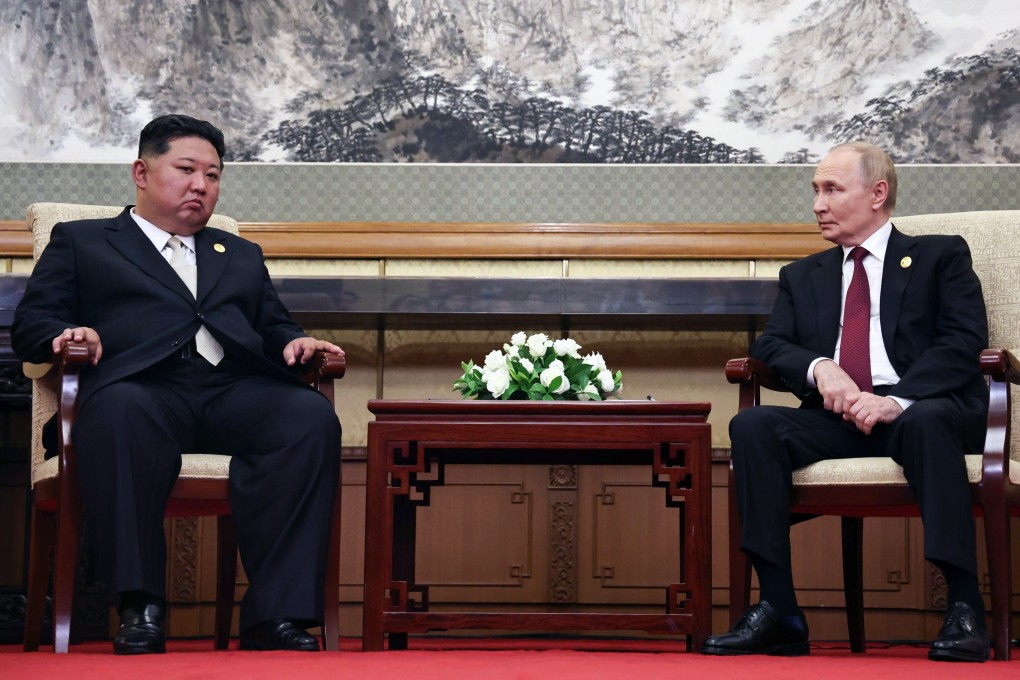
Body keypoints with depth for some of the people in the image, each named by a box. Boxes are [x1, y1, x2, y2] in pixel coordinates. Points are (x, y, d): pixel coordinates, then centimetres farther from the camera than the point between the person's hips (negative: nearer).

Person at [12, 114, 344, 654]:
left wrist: (295, 343, 6)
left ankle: (276, 613, -37)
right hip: (146, 389, -3)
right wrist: (67, 335, -9)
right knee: (118, 409, -41)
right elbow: (31, 323, 15)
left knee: (312, 416, -32)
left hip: (237, 391, 3)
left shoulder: (242, 256, 38)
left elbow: (273, 329, 30)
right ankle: (140, 607, -38)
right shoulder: (81, 242, 26)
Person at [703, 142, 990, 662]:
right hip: (836, 418, 4)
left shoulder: (941, 257, 12)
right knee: (752, 426, -25)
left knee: (926, 421, -39)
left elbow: (963, 342, -3)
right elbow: (771, 346, 11)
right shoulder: (802, 276, 25)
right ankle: (778, 612, -29)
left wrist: (898, 401, -20)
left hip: (922, 410, -4)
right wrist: (819, 368, -13)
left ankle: (965, 609, -38)